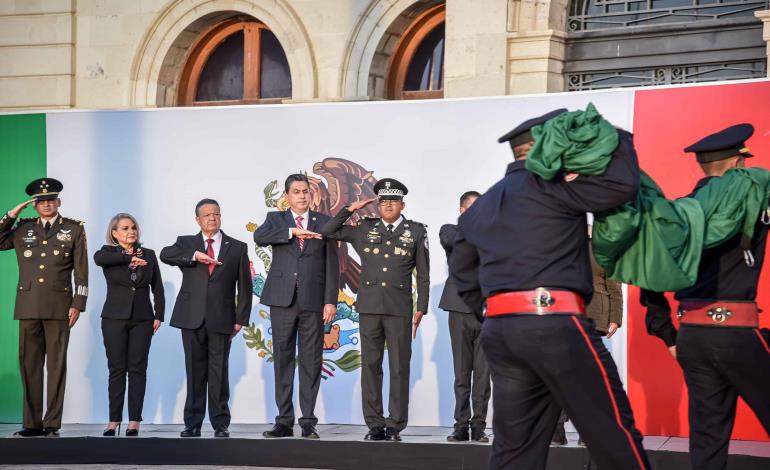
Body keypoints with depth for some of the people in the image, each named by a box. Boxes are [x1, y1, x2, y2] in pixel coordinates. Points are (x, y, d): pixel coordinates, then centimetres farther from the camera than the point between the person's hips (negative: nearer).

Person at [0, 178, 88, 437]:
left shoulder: (74, 229, 8)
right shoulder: (23, 228, 14)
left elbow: (81, 271, 5)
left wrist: (78, 304, -3)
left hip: (58, 306, -2)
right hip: (28, 305, 2)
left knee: (56, 364, -2)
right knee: (29, 364, 2)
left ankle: (52, 423, 0)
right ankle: (32, 423, 7)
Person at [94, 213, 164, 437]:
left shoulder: (148, 255, 10)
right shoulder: (109, 252, 4)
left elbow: (157, 287, 10)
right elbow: (98, 258, -21)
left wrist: (159, 315, 1)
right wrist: (129, 258, -20)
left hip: (142, 318, 1)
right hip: (114, 318, -1)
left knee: (137, 369, -2)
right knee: (116, 369, -2)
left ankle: (134, 421, -2)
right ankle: (114, 421, 1)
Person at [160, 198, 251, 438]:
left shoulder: (237, 248, 9)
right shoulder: (186, 243, 11)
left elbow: (244, 286, 7)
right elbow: (165, 254, -10)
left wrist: (241, 319, 0)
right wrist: (195, 255, -21)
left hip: (221, 319, -1)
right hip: (192, 318, 1)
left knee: (219, 372, -1)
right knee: (195, 372, 3)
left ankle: (220, 424, 4)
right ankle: (193, 423, 7)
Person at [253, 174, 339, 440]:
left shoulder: (324, 222, 9)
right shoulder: (276, 220, 10)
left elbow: (332, 264, 4)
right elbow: (259, 237, -12)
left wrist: (331, 301, -4)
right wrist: (292, 232, -20)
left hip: (313, 301, -1)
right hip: (283, 299, 1)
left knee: (311, 362, 0)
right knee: (283, 360, 3)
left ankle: (308, 422, 3)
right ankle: (284, 422, 8)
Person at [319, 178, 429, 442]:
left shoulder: (416, 232, 7)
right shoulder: (364, 229, 11)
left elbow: (423, 275, 7)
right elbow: (326, 232, 12)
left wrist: (421, 309, 1)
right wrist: (351, 209, 5)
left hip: (399, 308, -2)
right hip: (369, 306, 2)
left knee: (399, 368, -3)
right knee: (370, 365, 2)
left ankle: (395, 425, 1)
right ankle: (374, 424, 7)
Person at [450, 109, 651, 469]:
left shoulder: (482, 206, 23)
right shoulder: (549, 184, -3)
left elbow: (462, 270, 29)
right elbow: (621, 185, -11)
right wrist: (614, 137, 4)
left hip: (498, 330, 8)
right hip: (554, 321, -8)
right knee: (613, 434, -2)